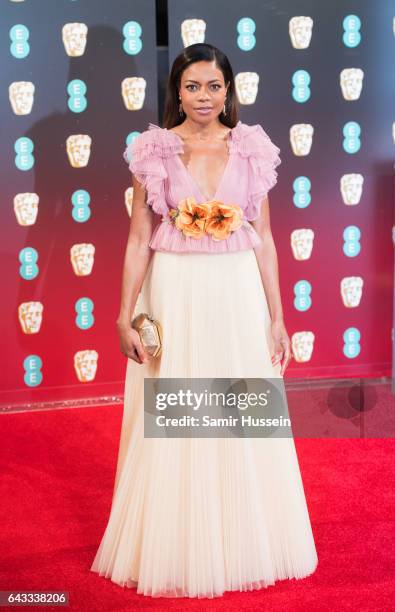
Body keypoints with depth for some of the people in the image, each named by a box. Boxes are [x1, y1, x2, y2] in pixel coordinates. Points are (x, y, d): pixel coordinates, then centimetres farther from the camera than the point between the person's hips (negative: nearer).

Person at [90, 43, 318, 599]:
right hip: (174, 297, -1)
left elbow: (264, 240, 4)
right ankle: (177, 551, 23)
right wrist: (126, 318, -7)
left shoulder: (252, 150, 3)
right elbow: (138, 240, -2)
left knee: (244, 426, 9)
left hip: (238, 296, 2)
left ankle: (243, 547, 27)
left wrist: (277, 318, 2)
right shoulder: (154, 152, -1)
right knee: (172, 429, 5)